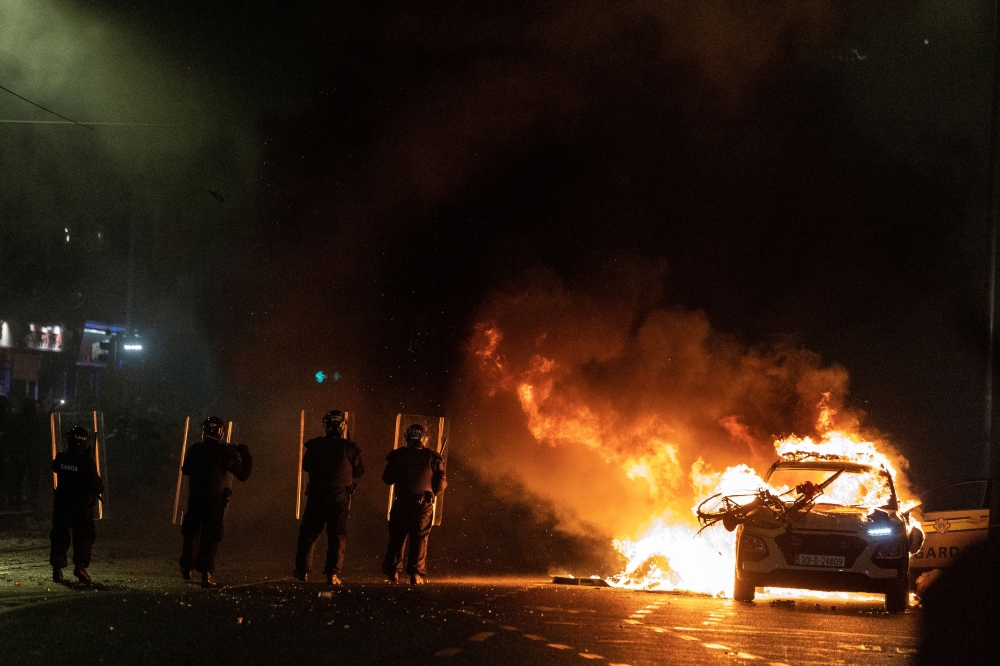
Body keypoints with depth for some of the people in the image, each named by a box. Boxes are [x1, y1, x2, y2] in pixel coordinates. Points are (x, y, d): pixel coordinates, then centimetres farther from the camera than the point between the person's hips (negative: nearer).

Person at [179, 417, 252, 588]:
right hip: (215, 500, -3)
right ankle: (206, 572, -12)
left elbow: (186, 469, 19)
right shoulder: (225, 451, -10)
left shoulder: (194, 449, 2)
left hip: (195, 498, 3)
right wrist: (246, 456, 5)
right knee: (211, 537, 0)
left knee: (191, 533, 20)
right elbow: (243, 474, -8)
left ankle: (186, 568, 32)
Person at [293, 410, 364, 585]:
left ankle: (302, 570, 11)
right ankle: (333, 573, -4)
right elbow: (358, 471, 3)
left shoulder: (315, 446, -2)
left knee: (308, 532, 12)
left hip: (316, 495, 1)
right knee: (337, 534, 3)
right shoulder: (349, 448, -8)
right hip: (340, 496, -1)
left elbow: (306, 465, 13)